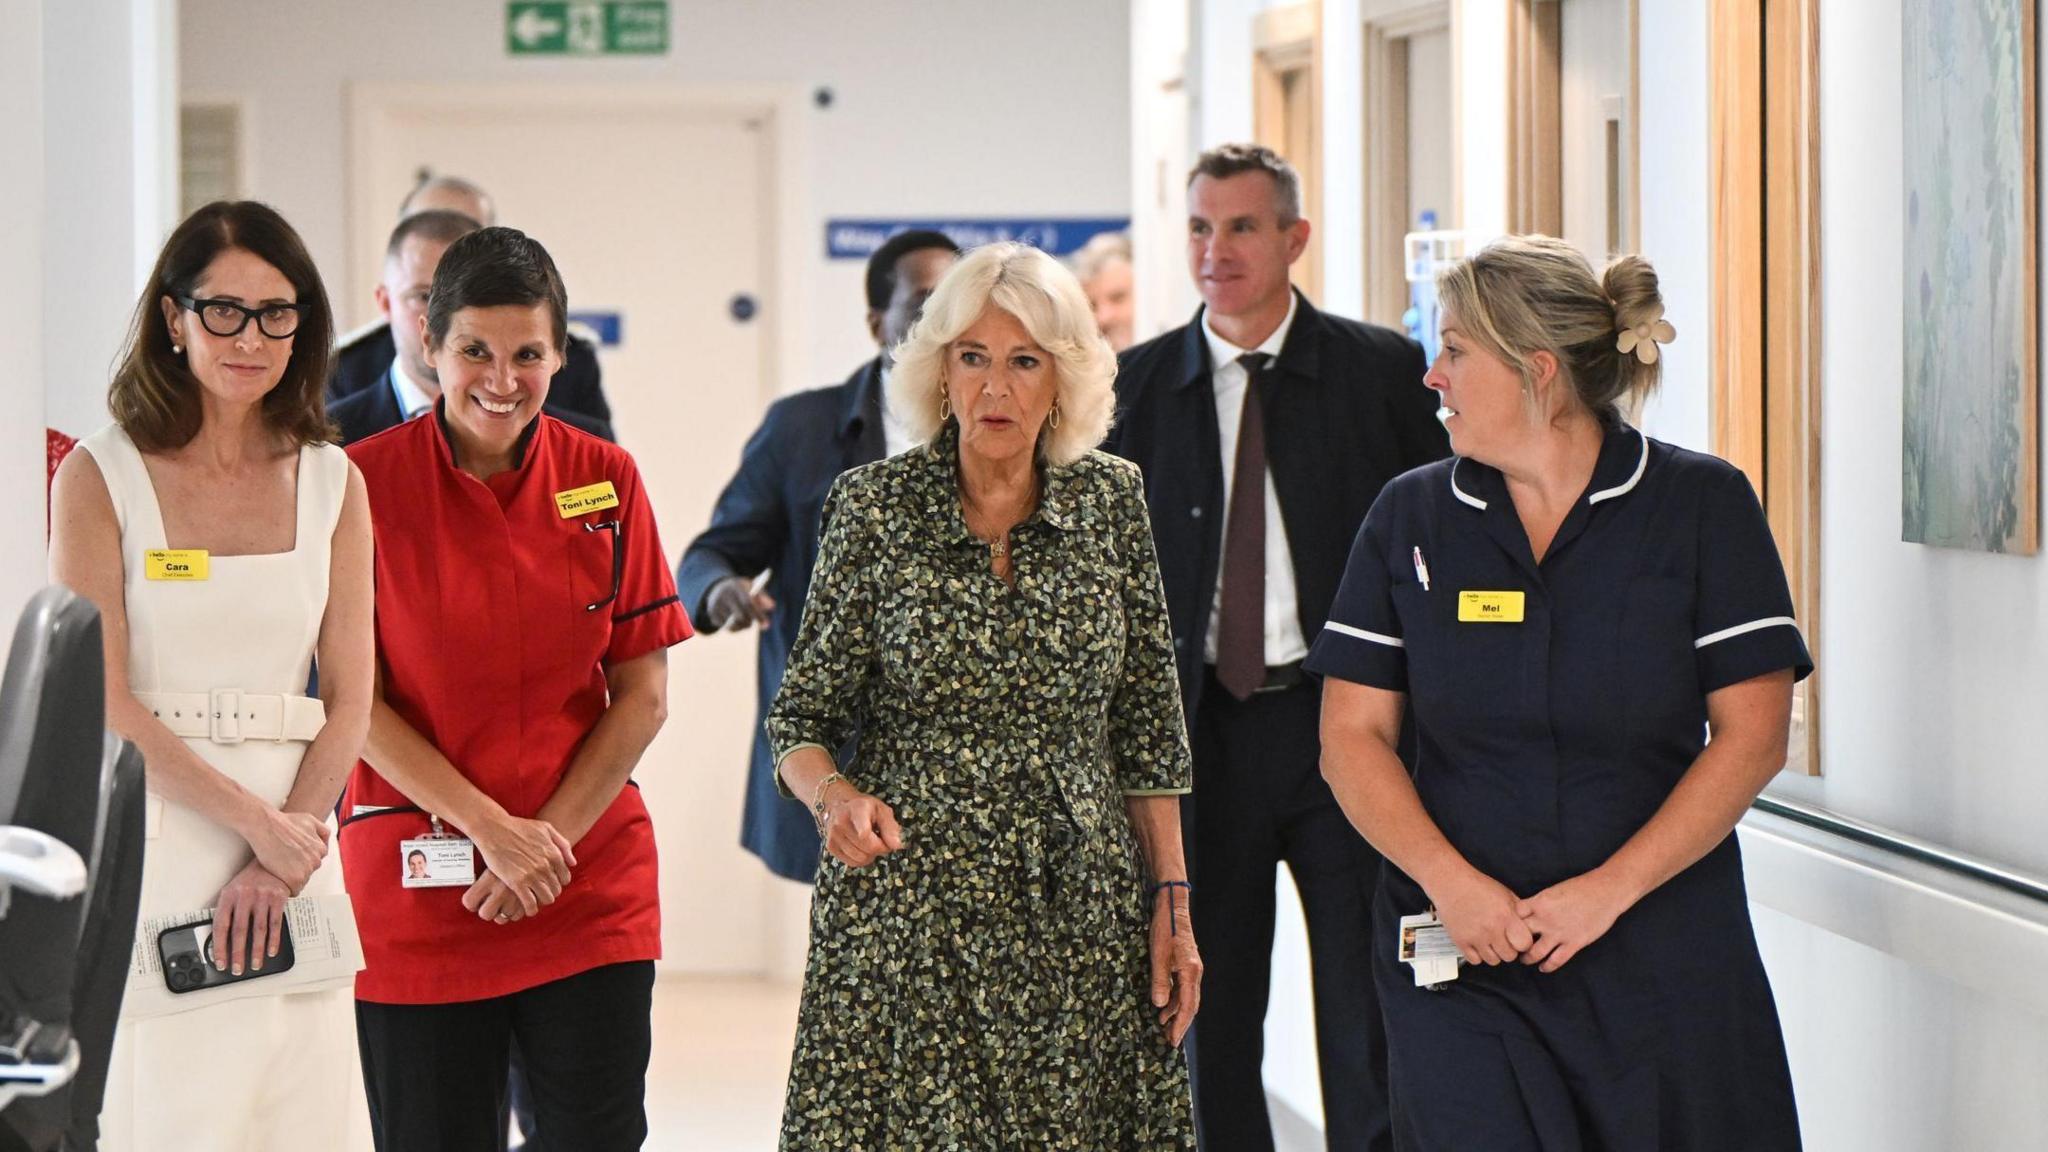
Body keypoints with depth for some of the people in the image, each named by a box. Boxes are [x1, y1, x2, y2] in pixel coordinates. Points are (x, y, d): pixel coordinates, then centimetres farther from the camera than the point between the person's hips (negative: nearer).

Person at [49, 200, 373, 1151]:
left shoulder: (332, 485, 11)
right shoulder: (101, 477, 1)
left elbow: (348, 700, 6)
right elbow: (101, 703, -6)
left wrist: (285, 851, -8)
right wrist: (256, 821, -13)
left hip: (295, 844, 3)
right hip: (150, 848, -3)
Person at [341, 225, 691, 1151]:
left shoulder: (605, 481, 2)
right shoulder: (365, 482, -5)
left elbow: (643, 693, 3)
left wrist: (550, 837, -9)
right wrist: (490, 828, -14)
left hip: (592, 890, 2)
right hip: (415, 891, -2)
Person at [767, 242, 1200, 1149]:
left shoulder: (1110, 499, 5)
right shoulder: (874, 507, -2)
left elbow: (1147, 726, 9)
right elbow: (801, 718, 1)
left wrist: (1172, 902, 6)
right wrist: (832, 793, -20)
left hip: (1082, 919, 2)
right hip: (908, 917, -2)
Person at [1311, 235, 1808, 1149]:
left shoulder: (1701, 507, -1)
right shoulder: (1412, 518, 6)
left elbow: (1752, 733, -5)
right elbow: (1352, 736, 3)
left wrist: (1610, 890, -13)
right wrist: (1450, 881, -13)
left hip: (1664, 955, -1)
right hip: (1459, 964, 1)